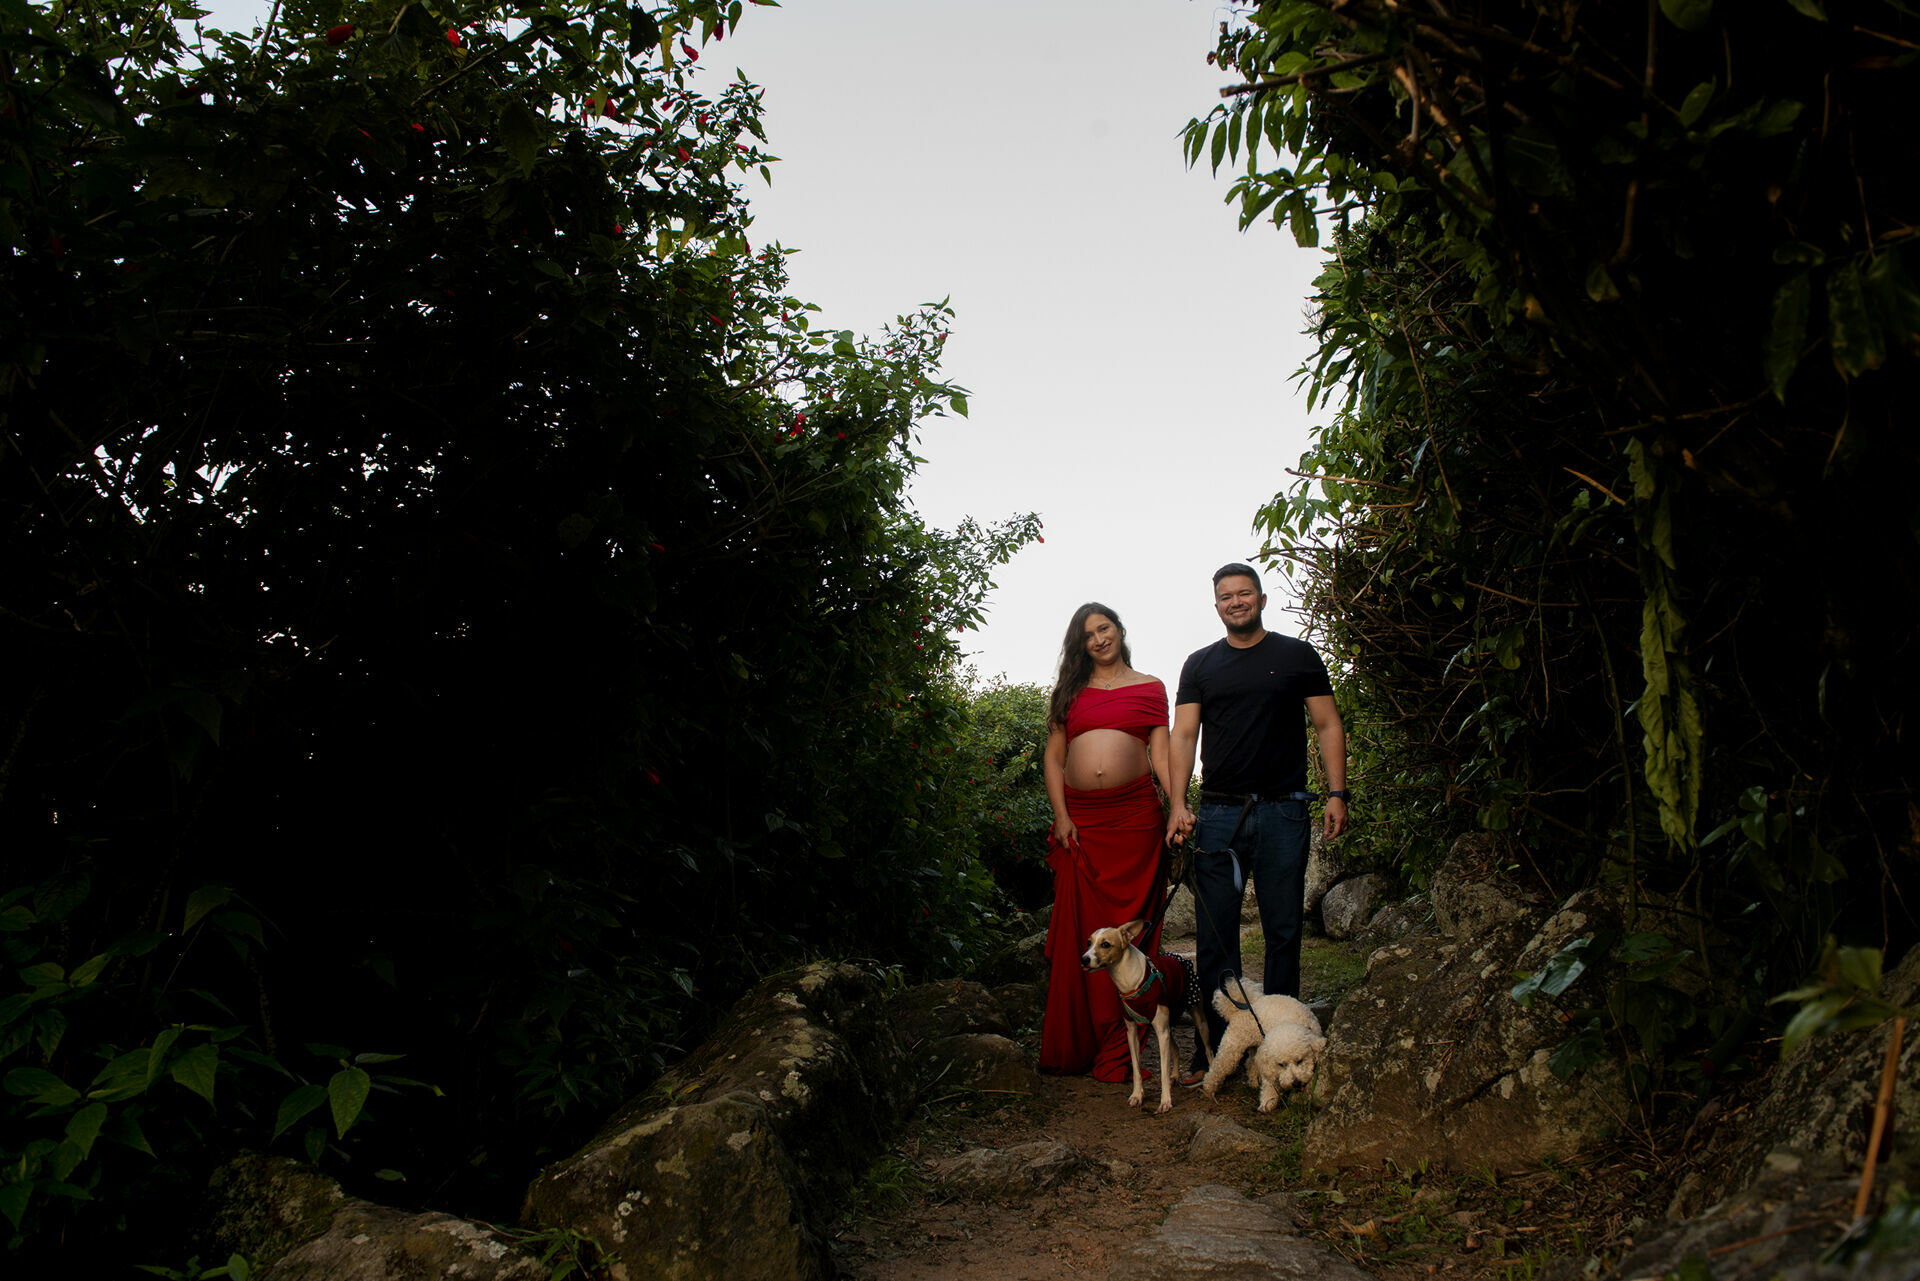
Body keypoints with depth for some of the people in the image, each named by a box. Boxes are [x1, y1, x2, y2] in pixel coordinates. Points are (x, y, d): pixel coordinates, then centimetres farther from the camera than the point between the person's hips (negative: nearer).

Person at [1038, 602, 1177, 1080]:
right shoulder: (1069, 691, 16)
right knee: (1078, 929, 1)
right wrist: (1061, 815, 0)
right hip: (1080, 818, 1)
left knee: (1129, 926, -2)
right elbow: (1053, 757, 13)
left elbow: (1161, 752, 7)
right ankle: (1073, 1046, 10)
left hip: (1135, 814, -1)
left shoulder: (1149, 687, 13)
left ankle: (1119, 1051, 5)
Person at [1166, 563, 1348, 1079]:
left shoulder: (1298, 655, 9)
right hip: (1217, 813, 1)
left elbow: (1328, 726, 7)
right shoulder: (1200, 665, 12)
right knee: (1215, 933, 1)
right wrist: (1178, 803, -5)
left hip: (1283, 812, -1)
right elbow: (1184, 734, 6)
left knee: (1283, 931, 3)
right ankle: (1215, 1043, 9)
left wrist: (1336, 793, -3)